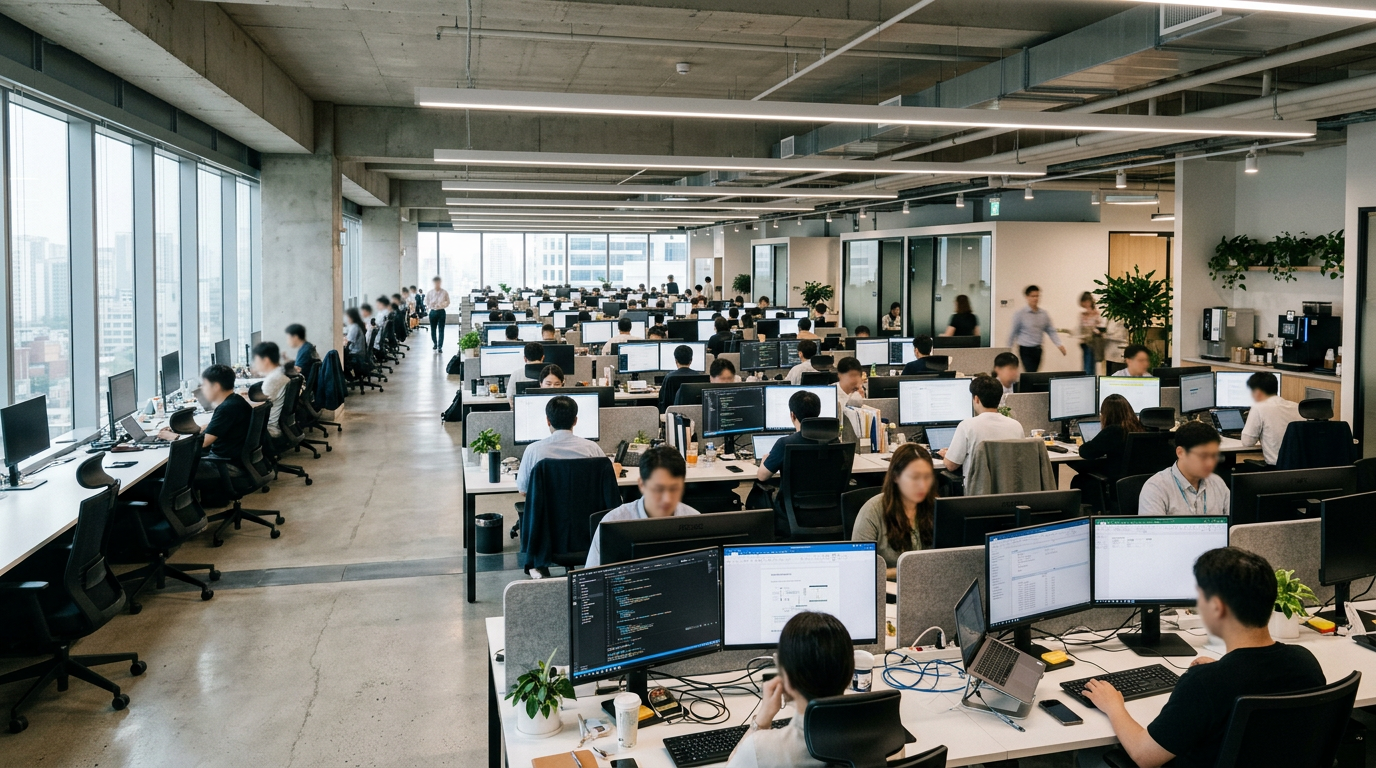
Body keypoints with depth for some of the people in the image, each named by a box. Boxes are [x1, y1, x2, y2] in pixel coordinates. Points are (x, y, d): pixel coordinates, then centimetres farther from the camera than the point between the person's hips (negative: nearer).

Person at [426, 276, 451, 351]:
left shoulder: (444, 292, -3)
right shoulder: (429, 292, 1)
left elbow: (448, 302, 3)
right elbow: (427, 302, 9)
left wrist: (441, 305, -10)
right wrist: (432, 306, -5)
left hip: (441, 311, -2)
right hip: (433, 312, 2)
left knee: (441, 330, -4)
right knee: (433, 329, 11)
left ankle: (440, 346, -4)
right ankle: (435, 344, 30)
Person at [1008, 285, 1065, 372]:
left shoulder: (1044, 314, 5)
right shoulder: (1020, 314, -7)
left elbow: (1051, 331, 7)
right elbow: (1013, 332, -2)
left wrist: (1059, 344, -6)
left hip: (1038, 349, 5)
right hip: (1026, 349, -5)